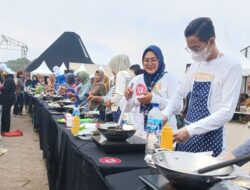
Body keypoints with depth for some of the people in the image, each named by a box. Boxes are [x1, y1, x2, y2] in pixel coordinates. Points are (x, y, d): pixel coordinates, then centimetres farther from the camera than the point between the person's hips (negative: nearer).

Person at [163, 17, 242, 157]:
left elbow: (227, 112, -18)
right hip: (188, 132, 6)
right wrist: (165, 115, 0)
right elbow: (180, 94, 17)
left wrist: (191, 130, -22)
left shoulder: (231, 66, -12)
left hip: (209, 136, -6)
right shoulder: (195, 66, 8)